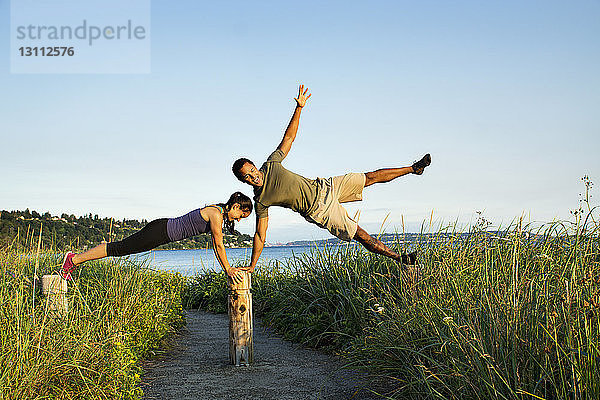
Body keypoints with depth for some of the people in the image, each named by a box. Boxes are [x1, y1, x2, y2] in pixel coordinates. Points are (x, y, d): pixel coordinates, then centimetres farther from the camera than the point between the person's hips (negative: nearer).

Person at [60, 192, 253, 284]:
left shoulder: (220, 213, 9)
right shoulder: (216, 214, -19)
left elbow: (216, 245, 16)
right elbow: (219, 245, -18)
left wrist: (227, 268, 15)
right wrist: (228, 269, -10)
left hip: (164, 231, 8)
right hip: (161, 231, -8)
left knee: (122, 248, 14)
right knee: (121, 248, -3)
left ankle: (75, 258, 22)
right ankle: (74, 259, 5)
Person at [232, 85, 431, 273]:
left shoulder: (271, 164, -8)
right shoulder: (260, 202, -14)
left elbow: (288, 138, 0)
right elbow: (260, 235, -7)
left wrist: (299, 108, -8)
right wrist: (251, 266, -7)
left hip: (322, 188, 4)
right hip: (319, 211, -4)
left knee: (370, 178, 6)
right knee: (359, 234, -8)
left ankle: (413, 168, 23)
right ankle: (399, 257, 4)